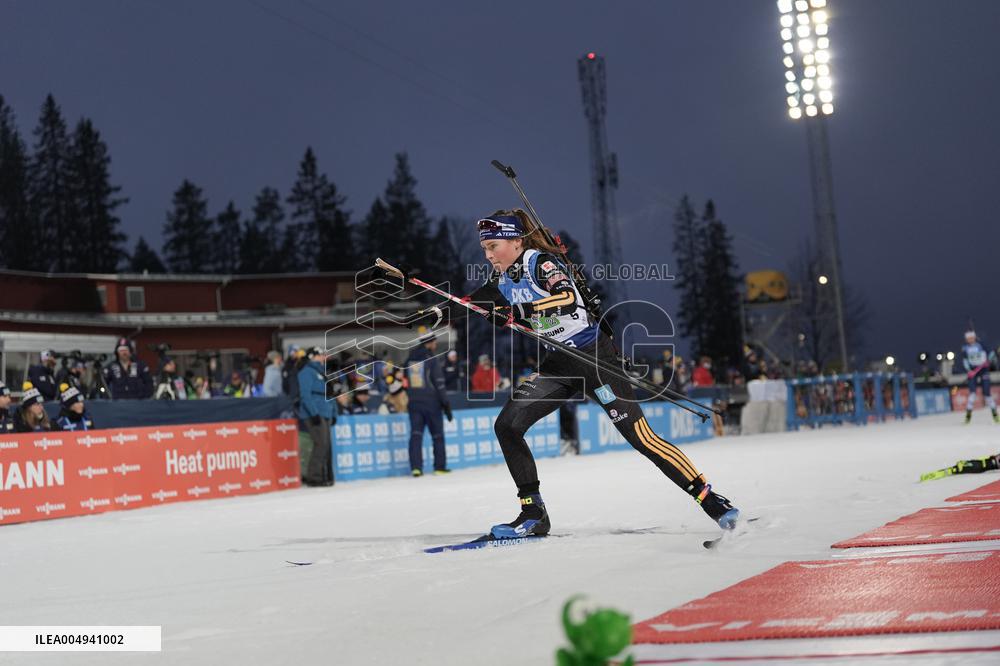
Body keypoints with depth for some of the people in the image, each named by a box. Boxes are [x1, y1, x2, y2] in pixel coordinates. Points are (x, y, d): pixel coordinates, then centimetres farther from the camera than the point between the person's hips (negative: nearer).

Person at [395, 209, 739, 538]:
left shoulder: (540, 261, -16)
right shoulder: (503, 278, 7)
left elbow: (568, 296, -34)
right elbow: (470, 301, 22)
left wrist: (518, 311, -40)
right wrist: (437, 313, 10)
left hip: (594, 355, -8)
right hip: (559, 364, 8)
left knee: (640, 437, -13)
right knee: (507, 426, -5)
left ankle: (709, 498, -6)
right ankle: (534, 515, 2)